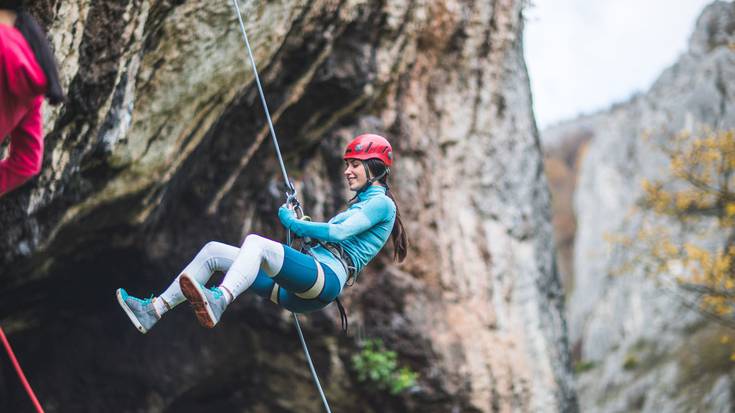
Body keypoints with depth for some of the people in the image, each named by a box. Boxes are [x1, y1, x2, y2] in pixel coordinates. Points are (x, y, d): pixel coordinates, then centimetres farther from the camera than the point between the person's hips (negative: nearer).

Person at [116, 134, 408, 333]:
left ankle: (218, 301, -59)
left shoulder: (382, 203, 3)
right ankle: (152, 312, -10)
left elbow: (339, 233, -12)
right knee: (213, 251, 0)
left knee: (256, 242, -34)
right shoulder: (361, 203, 33)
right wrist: (303, 225, 11)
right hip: (299, 294, 9)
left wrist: (293, 223, -2)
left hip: (327, 277, -9)